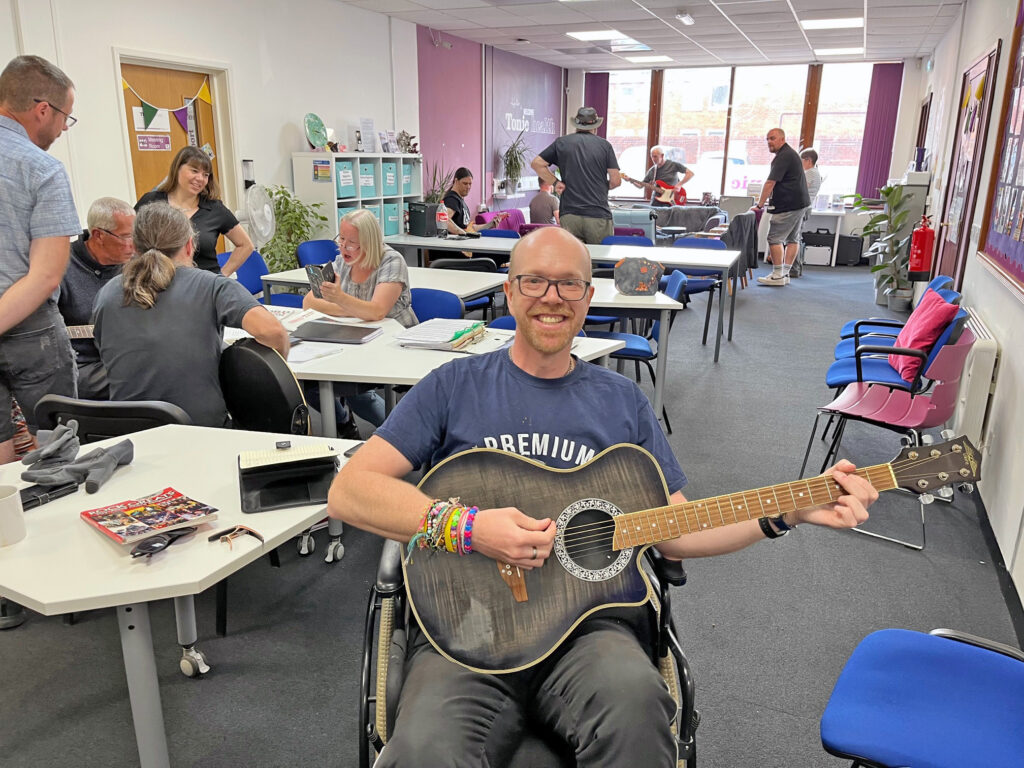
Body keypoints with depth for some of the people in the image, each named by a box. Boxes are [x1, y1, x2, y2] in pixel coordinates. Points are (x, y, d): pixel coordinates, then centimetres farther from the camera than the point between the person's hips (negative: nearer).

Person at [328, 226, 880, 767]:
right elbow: (347, 492, -3)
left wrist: (789, 511, 1)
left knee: (634, 698, -32)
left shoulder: (622, 401, 13)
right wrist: (466, 527, -17)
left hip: (586, 621, 3)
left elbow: (673, 532, 13)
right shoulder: (456, 385, 5)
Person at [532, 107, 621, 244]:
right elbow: (615, 181, 2)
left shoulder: (561, 142, 9)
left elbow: (536, 163, 8)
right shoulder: (605, 145, 6)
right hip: (599, 216, -1)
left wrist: (556, 183, 10)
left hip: (569, 214, 2)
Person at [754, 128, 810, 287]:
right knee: (792, 239, 10)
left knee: (775, 238, -9)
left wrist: (760, 204, -18)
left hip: (788, 205, -11)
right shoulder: (791, 154, 20)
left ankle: (778, 275, -9)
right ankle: (785, 274, 14)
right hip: (799, 203, 11)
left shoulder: (783, 156, -15)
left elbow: (770, 183, -20)